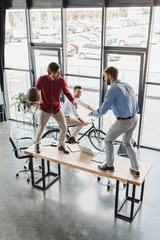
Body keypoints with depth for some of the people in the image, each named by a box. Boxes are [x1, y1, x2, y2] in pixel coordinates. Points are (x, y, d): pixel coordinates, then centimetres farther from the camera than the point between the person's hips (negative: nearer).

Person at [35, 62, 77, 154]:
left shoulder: (61, 81, -11)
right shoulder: (42, 79, -15)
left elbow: (67, 92, 1)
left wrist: (73, 100, -16)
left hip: (57, 108, 2)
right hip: (45, 108, -2)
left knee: (64, 127, 1)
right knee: (41, 128, 0)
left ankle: (61, 145, 24)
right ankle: (37, 144, 30)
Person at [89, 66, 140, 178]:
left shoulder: (113, 90, -18)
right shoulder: (128, 86, 7)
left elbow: (103, 110, -17)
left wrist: (92, 113, 4)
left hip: (123, 122, -8)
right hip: (134, 119, 8)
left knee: (108, 140, 17)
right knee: (127, 143, 26)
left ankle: (109, 165, 30)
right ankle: (136, 169, 28)